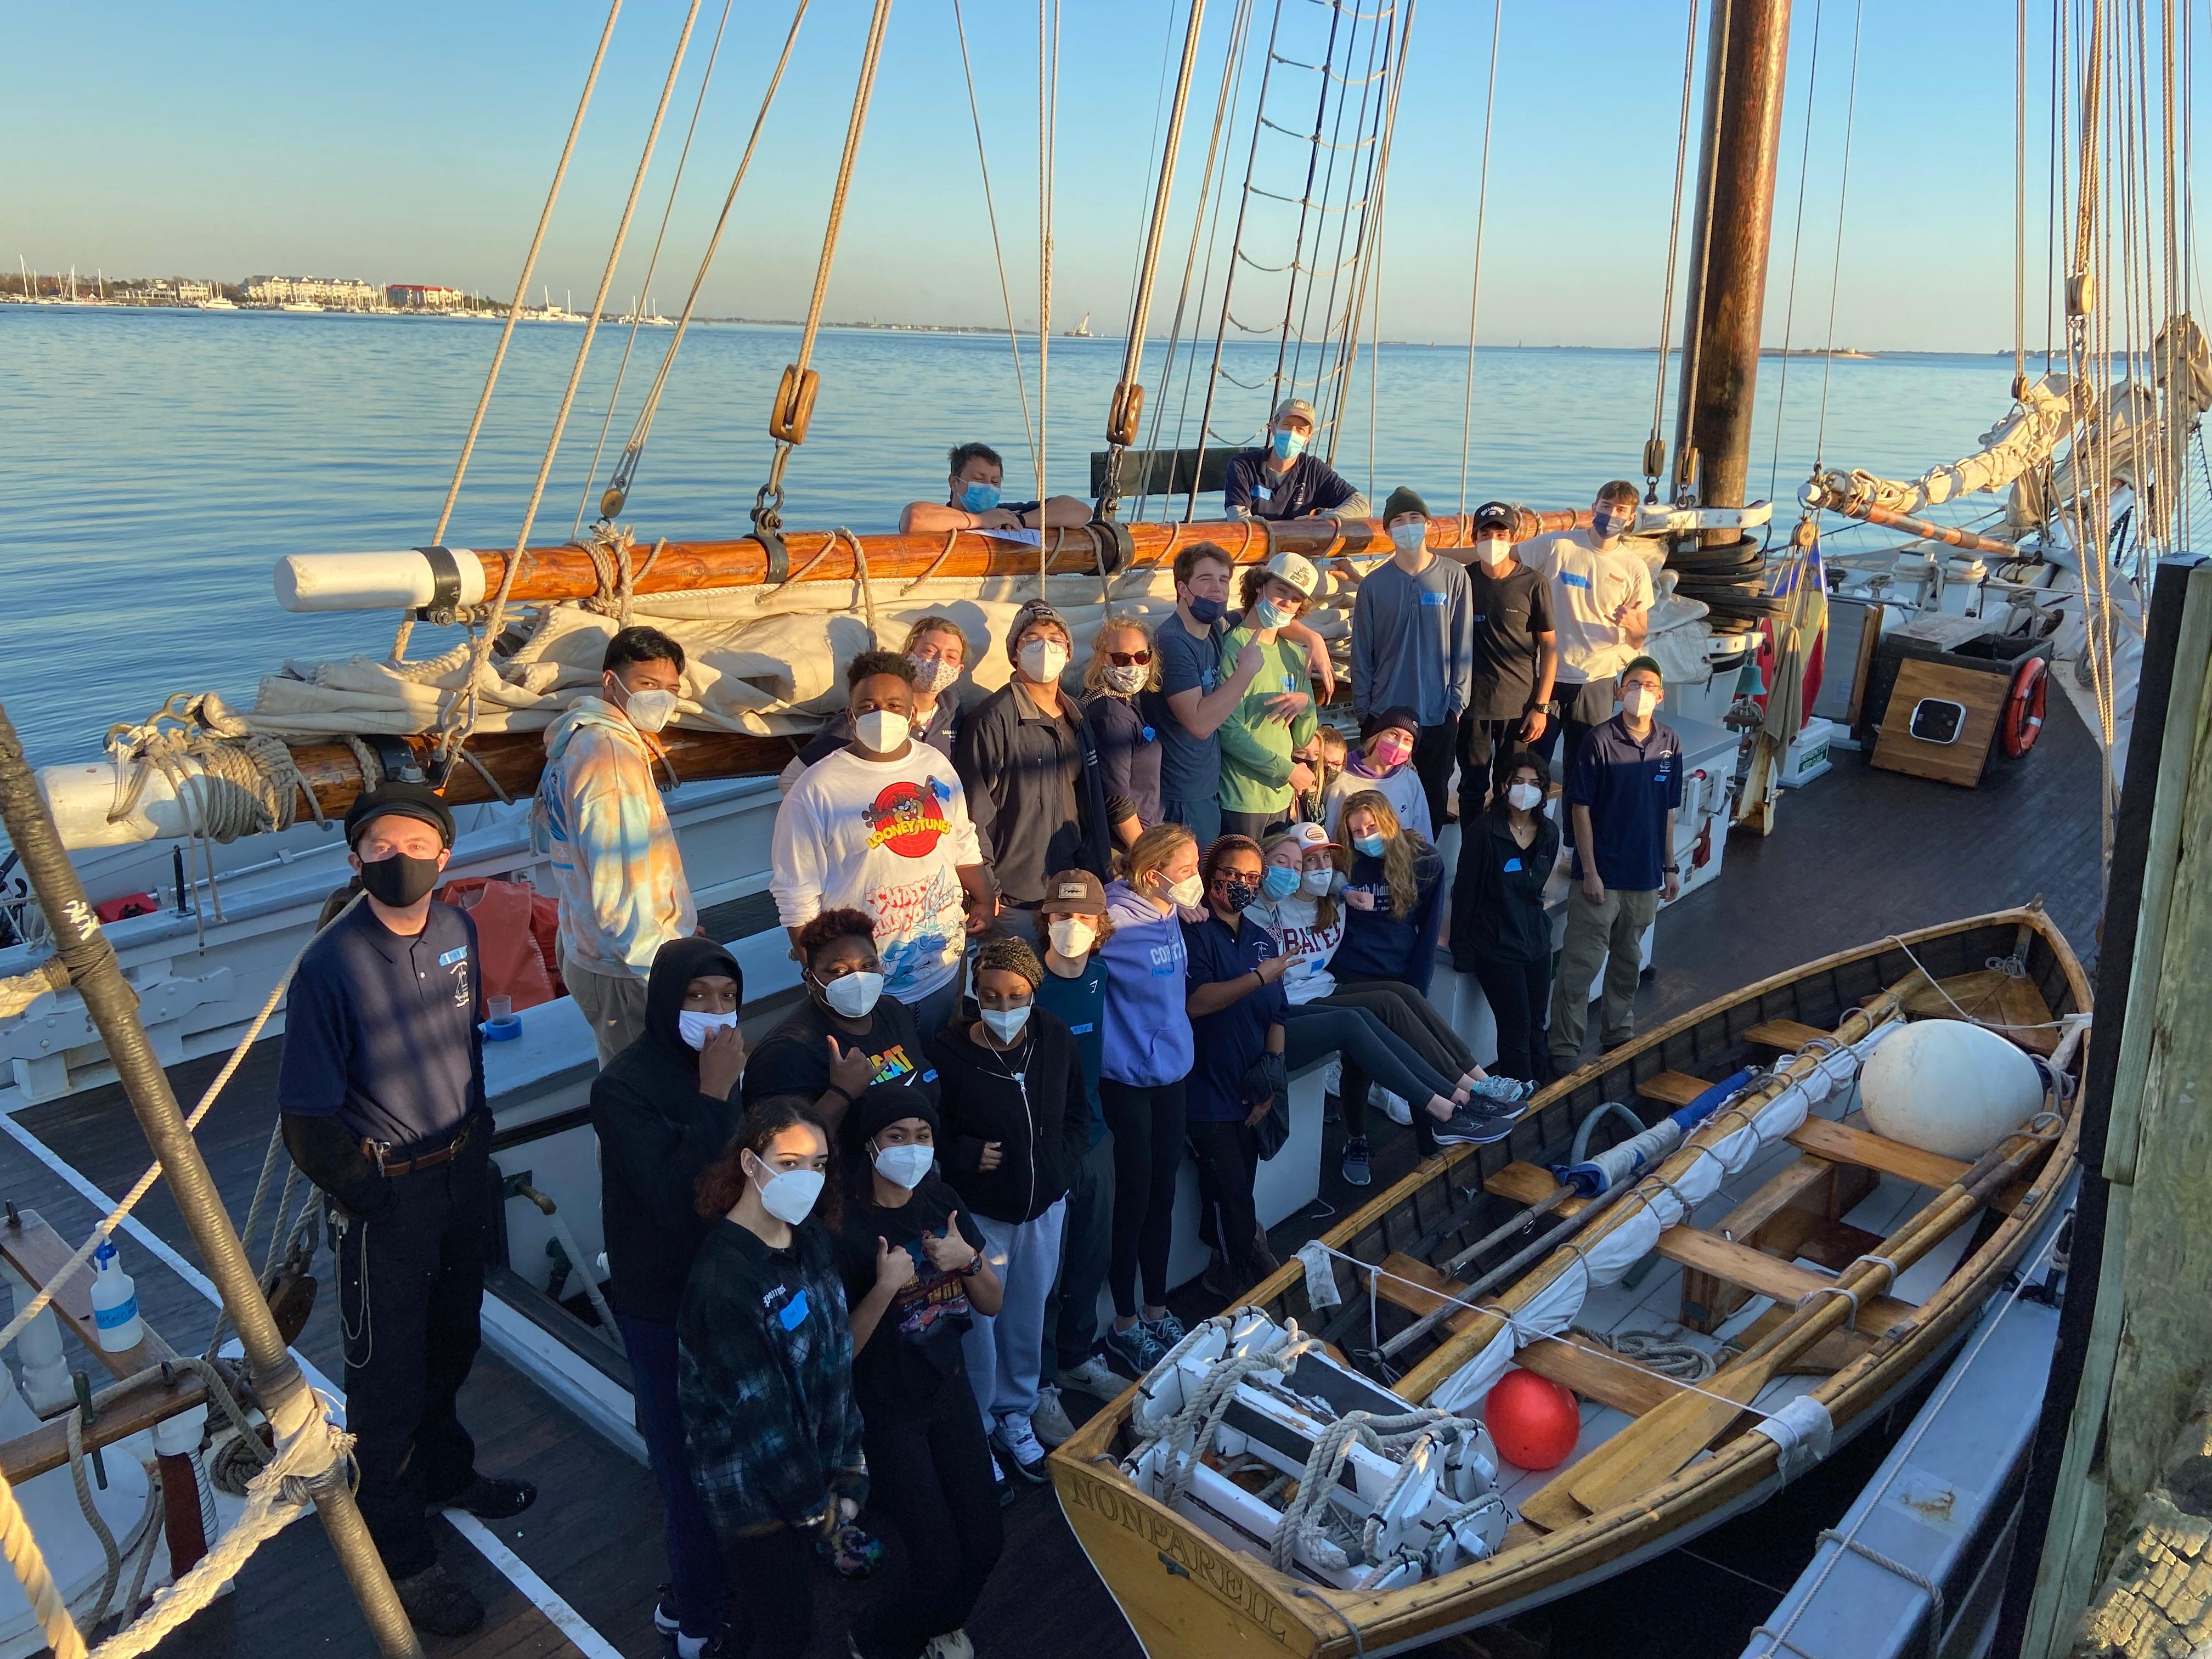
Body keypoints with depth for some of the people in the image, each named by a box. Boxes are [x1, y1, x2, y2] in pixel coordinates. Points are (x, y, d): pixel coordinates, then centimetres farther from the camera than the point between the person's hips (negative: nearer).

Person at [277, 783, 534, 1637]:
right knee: (389, 1375, 8)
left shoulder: (457, 930, -4)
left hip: (464, 1168, 6)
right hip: (387, 1189, -6)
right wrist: (367, 1197, -13)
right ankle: (400, 1556, 27)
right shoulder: (331, 965, -23)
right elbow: (308, 1117, -17)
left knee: (453, 1340, 24)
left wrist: (477, 1132, 12)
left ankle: (444, 1472, 50)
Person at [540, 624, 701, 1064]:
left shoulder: (576, 743, 11)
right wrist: (663, 974, -19)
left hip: (587, 955, 10)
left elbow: (544, 836, 23)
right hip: (627, 974, -10)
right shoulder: (612, 752, -20)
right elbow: (619, 887, -24)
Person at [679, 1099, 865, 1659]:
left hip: (812, 1457, 6)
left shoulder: (813, 1235, -5)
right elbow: (758, 1409, -23)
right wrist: (815, 1504, -13)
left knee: (769, 1598, 23)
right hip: (753, 1485, -6)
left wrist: (848, 1467, 1)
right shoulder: (724, 1276, -28)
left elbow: (837, 1352, 0)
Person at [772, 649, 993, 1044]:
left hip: (944, 966, 5)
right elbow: (796, 896, -13)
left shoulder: (937, 767, 3)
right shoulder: (818, 789, -15)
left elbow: (963, 844, 17)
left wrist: (983, 900, 18)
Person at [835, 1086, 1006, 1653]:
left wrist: (969, 1259, -16)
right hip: (886, 1414, -5)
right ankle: (875, 1639, 29)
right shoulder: (844, 1228, -22)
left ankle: (941, 1623, 41)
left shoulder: (941, 1201, -4)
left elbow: (992, 1304, 3)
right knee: (939, 1559, -2)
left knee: (984, 1543, 9)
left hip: (949, 1391, 6)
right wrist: (885, 1288, -32)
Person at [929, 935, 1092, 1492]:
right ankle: (976, 1429, 32)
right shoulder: (948, 1053, -20)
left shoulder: (1056, 1041, -8)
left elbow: (1078, 1115, 7)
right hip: (979, 1213, -4)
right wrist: (969, 1157, -22)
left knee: (1028, 1316, 19)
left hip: (1044, 1206, 4)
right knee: (979, 1321, 9)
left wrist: (1060, 1164, -5)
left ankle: (1015, 1414, 42)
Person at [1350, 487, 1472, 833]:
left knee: (1433, 798, 11)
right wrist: (1362, 708, 1)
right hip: (1385, 714, 0)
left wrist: (1457, 702, -2)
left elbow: (1463, 646, 0)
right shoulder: (1374, 584, -1)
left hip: (1439, 716, 0)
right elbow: (1362, 652, 3)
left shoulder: (1454, 578, -3)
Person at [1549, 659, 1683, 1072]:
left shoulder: (1669, 743, 3)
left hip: (1646, 876, 5)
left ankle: (1619, 1034, 35)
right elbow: (1581, 809, -11)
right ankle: (1565, 1050, 6)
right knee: (1581, 964, -2)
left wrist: (1670, 867, 12)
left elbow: (1668, 810, 11)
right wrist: (1590, 872, -13)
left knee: (1628, 961, 19)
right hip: (1602, 875, -5)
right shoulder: (1600, 741, -12)